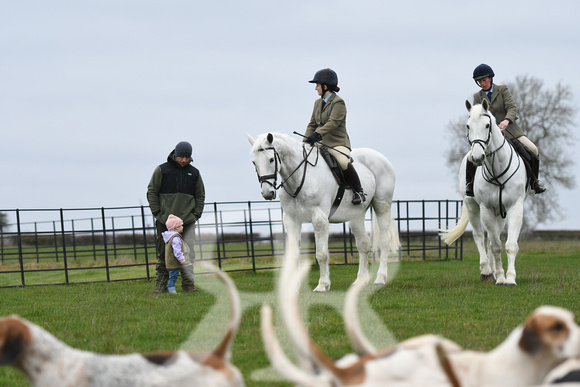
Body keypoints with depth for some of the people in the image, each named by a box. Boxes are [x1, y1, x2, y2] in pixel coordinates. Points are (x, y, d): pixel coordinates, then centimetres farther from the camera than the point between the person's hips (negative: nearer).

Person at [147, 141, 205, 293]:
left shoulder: (194, 173, 10)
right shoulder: (162, 170, 1)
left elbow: (200, 195, 18)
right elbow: (152, 191, 3)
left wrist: (196, 215, 6)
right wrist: (157, 213, -3)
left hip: (188, 221, 2)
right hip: (165, 221, -2)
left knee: (188, 253, -4)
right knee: (164, 254, 2)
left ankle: (188, 285, 0)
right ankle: (161, 285, 8)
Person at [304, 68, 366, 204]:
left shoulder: (338, 102, -7)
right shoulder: (318, 103, 17)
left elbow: (333, 122, -20)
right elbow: (312, 124, 16)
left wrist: (317, 134, -33)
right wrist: (306, 140, -1)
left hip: (338, 143, -8)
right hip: (320, 144, 8)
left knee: (343, 162, -34)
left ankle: (358, 191, -16)